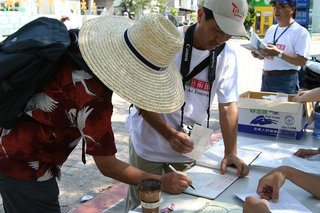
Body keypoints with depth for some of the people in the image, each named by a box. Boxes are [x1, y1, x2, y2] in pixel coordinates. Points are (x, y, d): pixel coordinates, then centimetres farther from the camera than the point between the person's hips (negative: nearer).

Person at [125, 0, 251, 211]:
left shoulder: (227, 56, -6)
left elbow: (228, 105, -4)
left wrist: (231, 153, -13)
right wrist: (170, 134, -29)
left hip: (187, 147, 3)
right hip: (149, 144, -3)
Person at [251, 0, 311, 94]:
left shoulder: (301, 32, -6)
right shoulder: (271, 29, 16)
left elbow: (302, 61, -16)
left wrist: (278, 53, -25)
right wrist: (258, 54, -4)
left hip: (286, 81, -6)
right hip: (265, 78, 6)